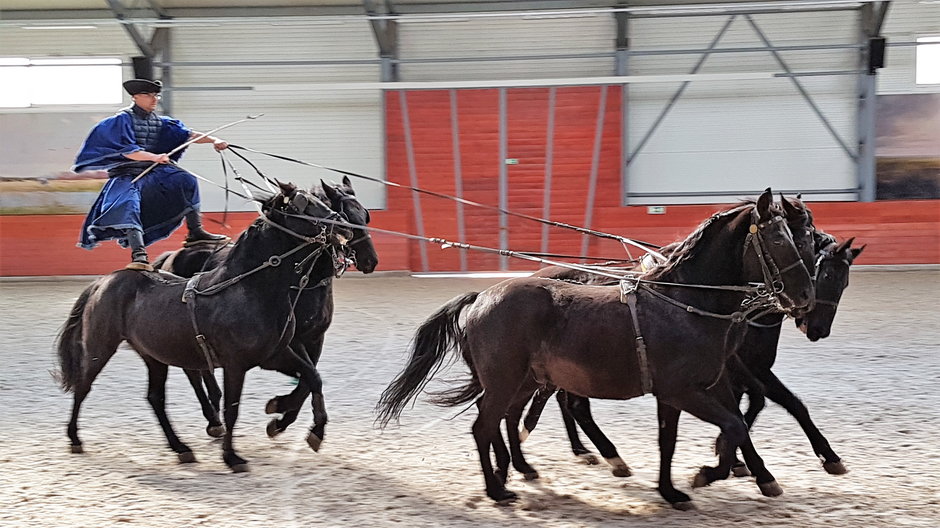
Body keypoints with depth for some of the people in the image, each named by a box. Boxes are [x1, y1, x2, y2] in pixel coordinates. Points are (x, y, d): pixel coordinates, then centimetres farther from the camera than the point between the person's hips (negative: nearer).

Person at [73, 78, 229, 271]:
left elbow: (186, 134, 1)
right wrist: (154, 157, -33)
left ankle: (195, 233, -3)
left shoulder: (159, 122, 12)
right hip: (127, 175, -7)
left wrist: (213, 140, -13)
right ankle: (139, 255, -44)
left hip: (153, 172, 7)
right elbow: (126, 151, -20)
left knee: (187, 181, -6)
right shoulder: (123, 120, -8)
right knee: (129, 203, -31)